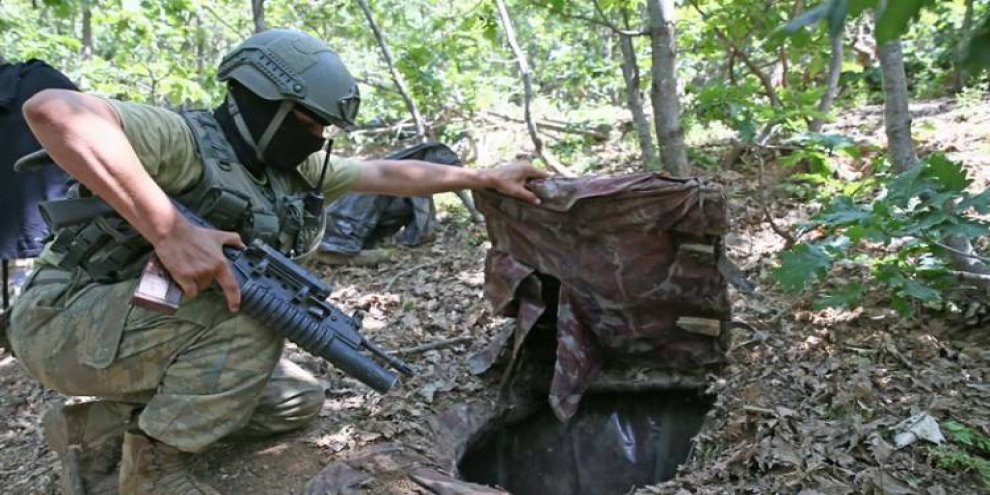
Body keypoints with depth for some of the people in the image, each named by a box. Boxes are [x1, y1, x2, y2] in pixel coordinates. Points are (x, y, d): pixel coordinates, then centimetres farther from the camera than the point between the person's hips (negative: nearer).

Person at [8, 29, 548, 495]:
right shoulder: (183, 139, -22)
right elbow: (52, 109, -40)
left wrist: (485, 177, 9)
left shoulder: (293, 168, 3)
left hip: (159, 322, 9)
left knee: (297, 399, 8)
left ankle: (100, 425, 11)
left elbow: (385, 173, 9)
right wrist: (171, 229, -46)